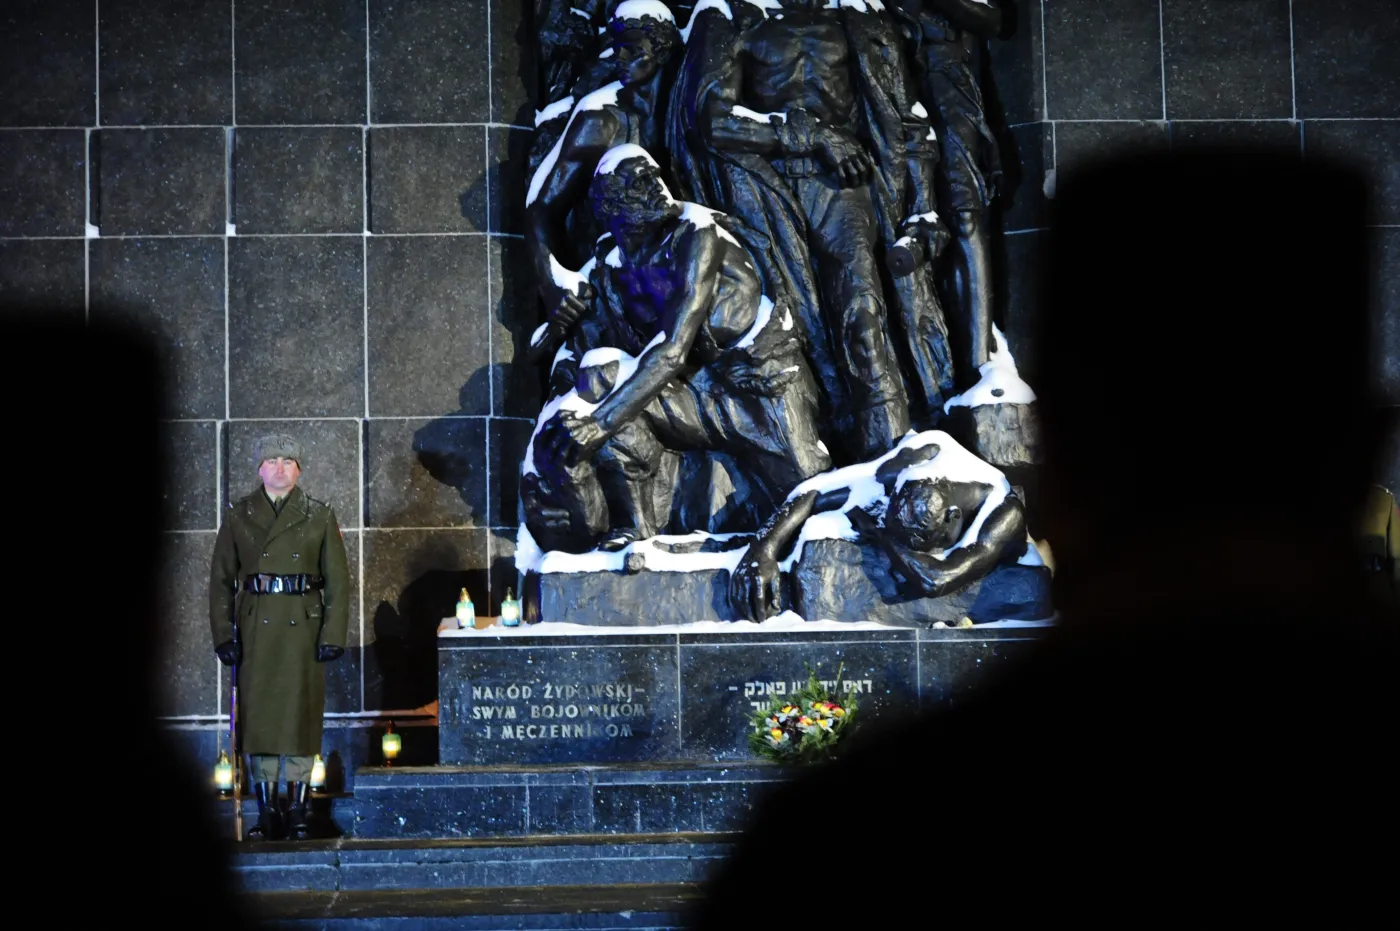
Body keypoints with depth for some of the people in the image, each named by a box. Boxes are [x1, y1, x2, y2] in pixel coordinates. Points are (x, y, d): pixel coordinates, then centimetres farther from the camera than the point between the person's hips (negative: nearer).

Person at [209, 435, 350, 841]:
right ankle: (266, 812, 9)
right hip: (255, 631, 1)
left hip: (303, 629, -1)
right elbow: (221, 580, 7)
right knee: (257, 715, 1)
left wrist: (333, 635, -4)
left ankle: (297, 811, 9)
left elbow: (338, 581, 4)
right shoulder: (237, 517, 7)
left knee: (301, 714, 0)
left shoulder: (319, 517, 5)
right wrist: (223, 635, -2)